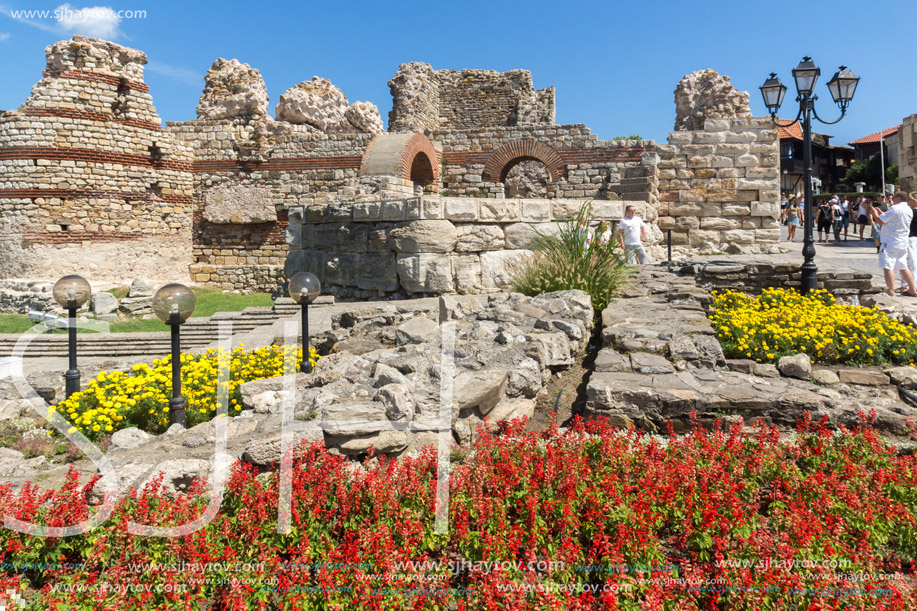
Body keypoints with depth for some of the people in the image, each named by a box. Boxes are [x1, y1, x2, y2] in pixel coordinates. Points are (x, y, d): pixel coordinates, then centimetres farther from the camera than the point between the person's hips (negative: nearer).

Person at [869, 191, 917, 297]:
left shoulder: (894, 208, -14)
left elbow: (880, 221, -13)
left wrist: (874, 212, 4)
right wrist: (881, 212, 24)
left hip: (891, 243, -9)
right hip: (903, 243, 9)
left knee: (888, 267, -9)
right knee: (903, 267, 18)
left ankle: (891, 292, -14)